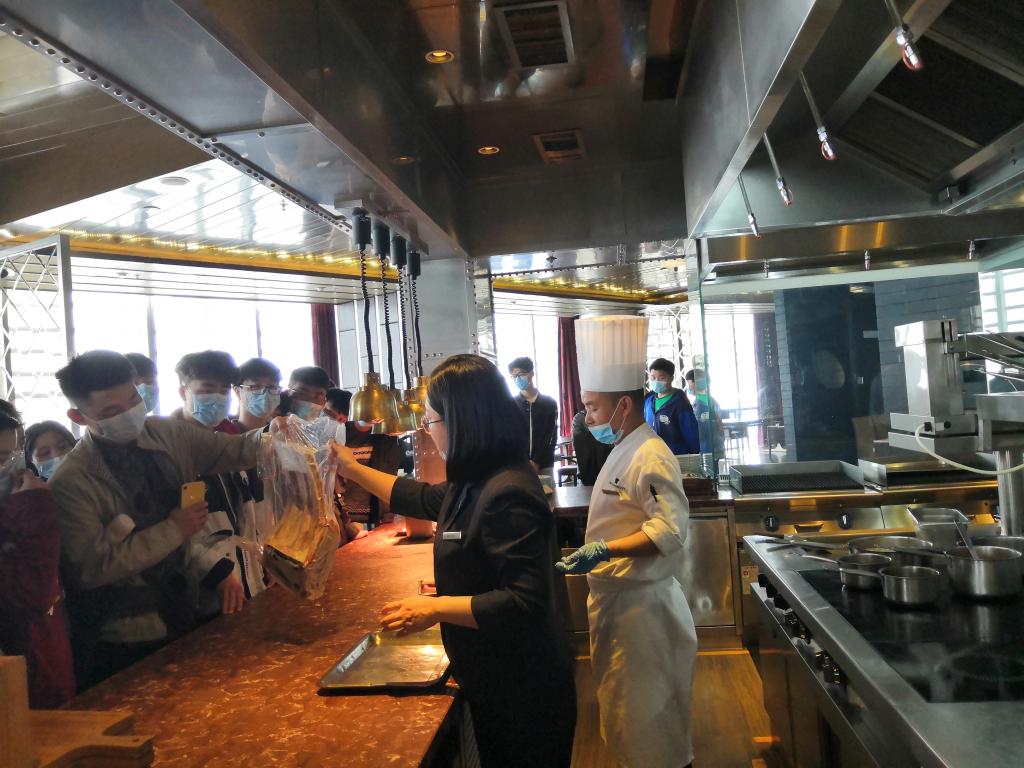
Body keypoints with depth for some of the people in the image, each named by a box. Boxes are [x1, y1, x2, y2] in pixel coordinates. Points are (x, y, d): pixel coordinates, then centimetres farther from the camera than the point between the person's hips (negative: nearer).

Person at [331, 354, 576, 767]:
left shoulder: (507, 494, -29)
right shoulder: (478, 482, 2)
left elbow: (526, 602, -31)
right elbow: (427, 499, 21)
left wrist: (436, 608, -24)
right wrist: (354, 470, 26)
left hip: (522, 691, -9)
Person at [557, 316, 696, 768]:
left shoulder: (650, 457, -20)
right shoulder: (624, 452, 11)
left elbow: (670, 530, -27)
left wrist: (605, 551, -32)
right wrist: (594, 554, 18)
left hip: (641, 602, -10)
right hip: (617, 596, 10)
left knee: (646, 711, 4)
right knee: (621, 702, 22)